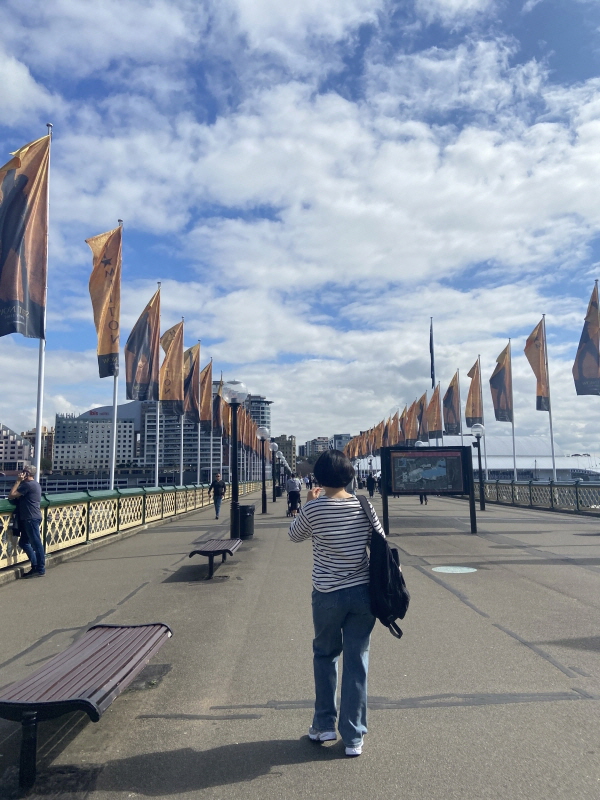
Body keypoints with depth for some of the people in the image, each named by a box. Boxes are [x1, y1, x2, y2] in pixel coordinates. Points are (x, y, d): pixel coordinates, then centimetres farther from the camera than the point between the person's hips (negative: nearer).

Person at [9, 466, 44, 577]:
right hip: (30, 518, 10)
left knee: (36, 543, -4)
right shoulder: (35, 484, 17)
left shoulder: (28, 484, -14)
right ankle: (35, 566, 19)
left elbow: (11, 495, -14)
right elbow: (19, 497, 21)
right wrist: (20, 482, 13)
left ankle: (40, 569, 2)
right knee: (24, 542, 16)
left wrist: (18, 481, -9)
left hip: (31, 519, -10)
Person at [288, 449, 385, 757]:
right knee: (356, 662, 10)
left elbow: (294, 535, 5)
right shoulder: (363, 506, -5)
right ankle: (353, 737, 19)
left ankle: (324, 725, 29)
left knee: (325, 655, 20)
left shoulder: (313, 509, -13)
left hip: (328, 595, -2)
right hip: (363, 592, 2)